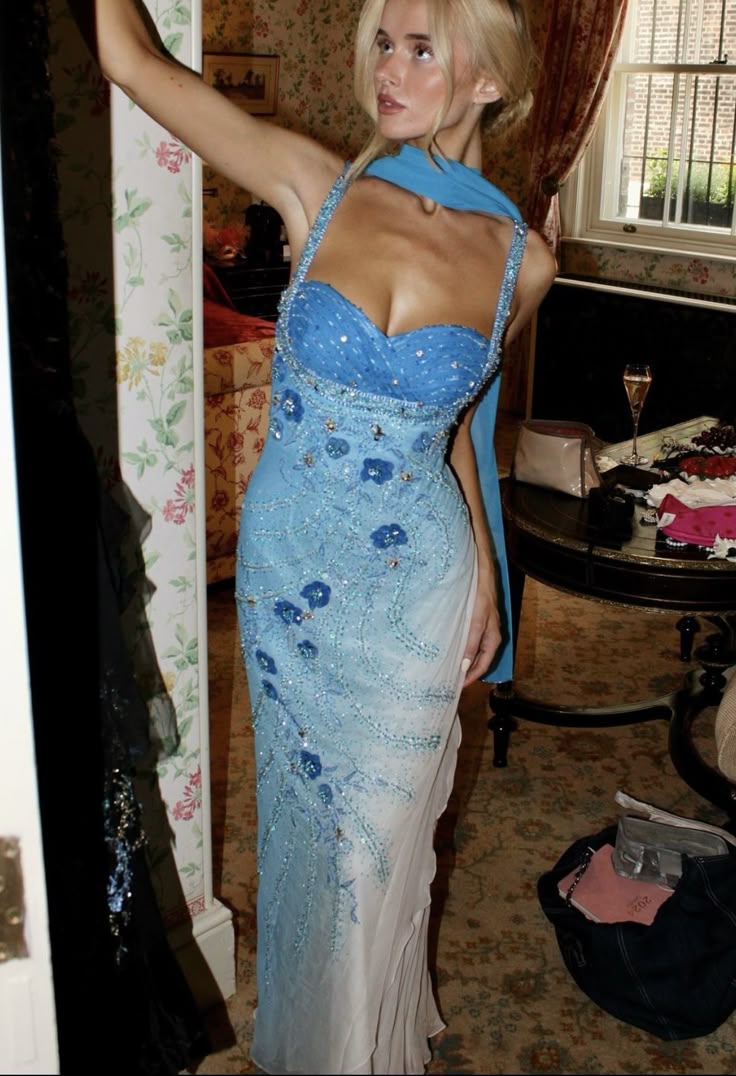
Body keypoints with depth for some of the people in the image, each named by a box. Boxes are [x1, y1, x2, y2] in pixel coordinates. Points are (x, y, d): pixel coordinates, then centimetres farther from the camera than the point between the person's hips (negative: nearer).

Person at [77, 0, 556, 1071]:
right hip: (291, 567, 0)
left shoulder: (520, 261, -7)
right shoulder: (318, 188, -10)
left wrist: (485, 577, 11)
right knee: (307, 811, 18)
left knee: (385, 829, 16)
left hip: (418, 580, 0)